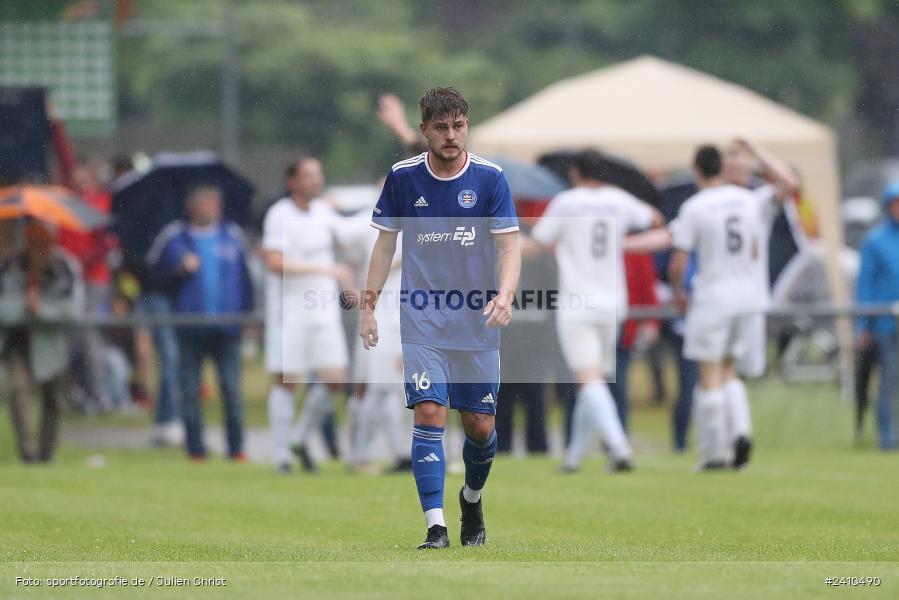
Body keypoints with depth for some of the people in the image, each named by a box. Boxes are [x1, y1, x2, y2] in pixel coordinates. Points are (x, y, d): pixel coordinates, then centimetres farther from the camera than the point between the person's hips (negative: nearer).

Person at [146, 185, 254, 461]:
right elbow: (155, 271, 6)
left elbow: (244, 278, 13)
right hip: (191, 327, -1)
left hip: (227, 325, 1)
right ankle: (195, 447, 7)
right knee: (190, 389, 1)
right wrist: (180, 269, -12)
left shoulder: (232, 235, 10)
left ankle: (236, 446, 3)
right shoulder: (174, 237, 4)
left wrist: (248, 314, 9)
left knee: (232, 387, -2)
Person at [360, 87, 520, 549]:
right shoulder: (403, 177, -1)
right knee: (429, 414, -14)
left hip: (477, 321, 0)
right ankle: (436, 526, -14)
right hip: (422, 320, 0)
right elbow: (385, 243, 8)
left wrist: (505, 294, -25)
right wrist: (368, 306, 3)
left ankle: (472, 499, 35)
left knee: (480, 426, 5)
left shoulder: (489, 178, -5)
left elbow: (509, 245, -7)